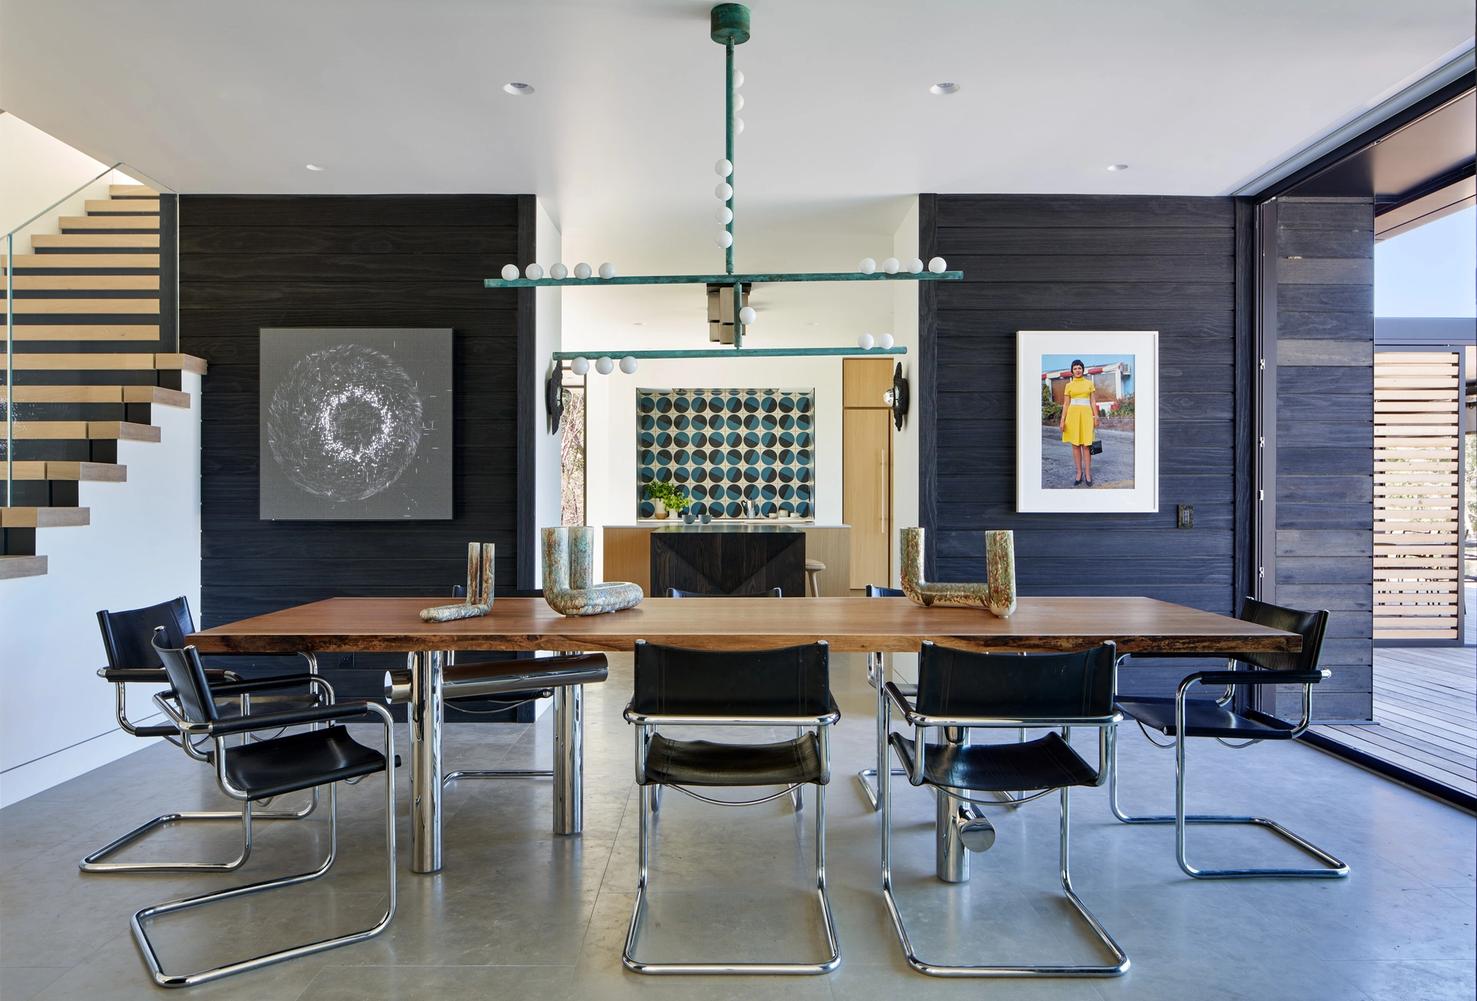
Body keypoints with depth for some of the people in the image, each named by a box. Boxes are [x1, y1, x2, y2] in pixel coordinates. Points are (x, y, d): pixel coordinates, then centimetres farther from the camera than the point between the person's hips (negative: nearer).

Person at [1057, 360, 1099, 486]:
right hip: (1073, 415, 1)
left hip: (1086, 415, -1)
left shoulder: (1089, 383, 8)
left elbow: (1093, 402, 8)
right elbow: (1066, 404, 5)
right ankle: (1079, 474, 8)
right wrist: (1062, 420, -2)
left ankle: (1087, 474, 2)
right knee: (1075, 445, 2)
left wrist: (1096, 417, 1)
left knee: (1086, 445, -4)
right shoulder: (1069, 385, 7)